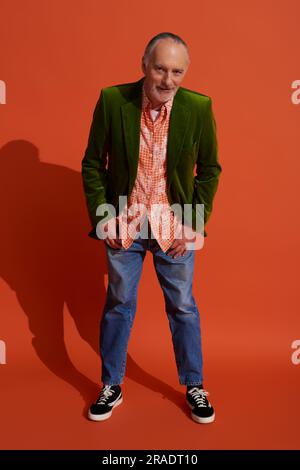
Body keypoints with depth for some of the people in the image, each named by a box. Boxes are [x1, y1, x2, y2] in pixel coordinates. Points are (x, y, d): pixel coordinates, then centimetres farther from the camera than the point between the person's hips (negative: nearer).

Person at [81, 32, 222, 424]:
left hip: (175, 227, 0)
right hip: (123, 225, 1)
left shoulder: (199, 108, -8)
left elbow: (209, 170, 0)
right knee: (118, 305, 14)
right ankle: (112, 387, 36)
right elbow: (92, 163, -1)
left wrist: (195, 225, -7)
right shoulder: (112, 101, -8)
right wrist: (102, 216, -7)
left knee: (183, 307, 13)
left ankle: (194, 387, 36)